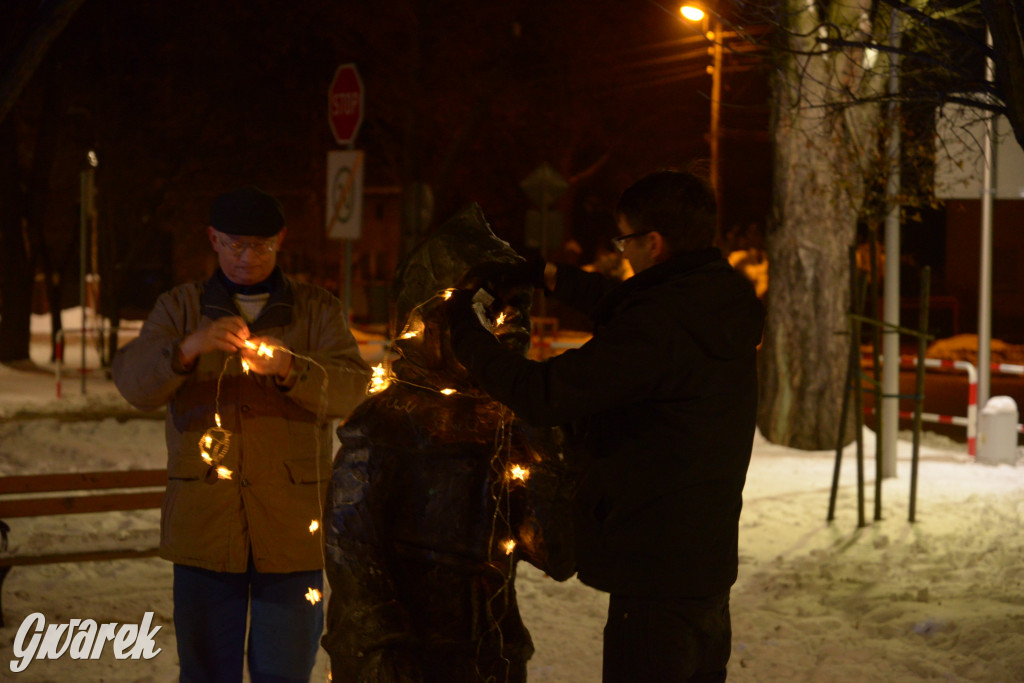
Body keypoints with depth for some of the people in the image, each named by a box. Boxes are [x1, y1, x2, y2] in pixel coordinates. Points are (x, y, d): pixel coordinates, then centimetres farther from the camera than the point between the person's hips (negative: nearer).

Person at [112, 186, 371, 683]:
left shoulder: (318, 310, 9)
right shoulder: (181, 307, 10)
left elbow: (355, 390, -5)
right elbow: (132, 383, -4)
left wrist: (289, 369, -24)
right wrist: (189, 348, -24)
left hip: (291, 528, -1)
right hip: (204, 524, 1)